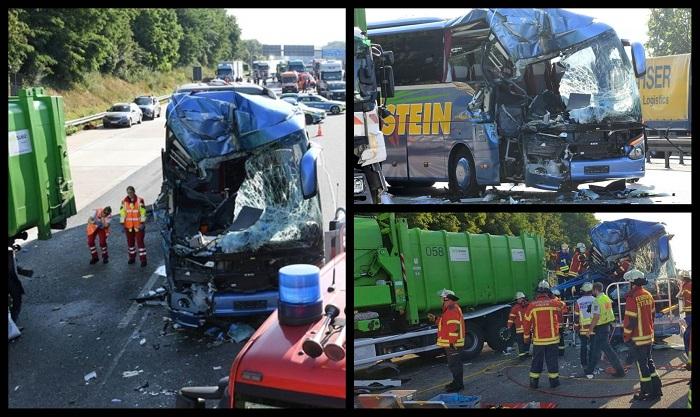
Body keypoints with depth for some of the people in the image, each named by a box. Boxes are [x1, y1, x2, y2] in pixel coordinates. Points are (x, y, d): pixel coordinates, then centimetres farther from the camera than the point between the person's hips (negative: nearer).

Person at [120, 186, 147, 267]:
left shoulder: (140, 200, -9)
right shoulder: (124, 201, 0)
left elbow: (143, 212, -8)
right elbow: (122, 213, 3)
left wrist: (142, 223, -11)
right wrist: (122, 224, 1)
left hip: (138, 225, -4)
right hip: (128, 226, 4)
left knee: (140, 241, -4)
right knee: (130, 242, 14)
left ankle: (143, 259, 0)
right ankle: (132, 257, 29)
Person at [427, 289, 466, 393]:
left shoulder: (452, 310, -19)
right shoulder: (450, 309, 17)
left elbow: (454, 327, -25)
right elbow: (446, 322, 27)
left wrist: (452, 342, -25)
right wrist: (435, 319, 20)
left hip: (453, 344, -11)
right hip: (451, 343, 11)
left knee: (454, 364, -6)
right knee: (454, 363, 17)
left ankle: (458, 384, -2)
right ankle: (457, 382, 25)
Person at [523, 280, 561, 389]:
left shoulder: (532, 305, -6)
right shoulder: (554, 303, -7)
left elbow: (526, 323, -1)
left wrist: (526, 336, 9)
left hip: (538, 339, 1)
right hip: (552, 338, -1)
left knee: (536, 361, 10)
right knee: (552, 360, 9)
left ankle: (534, 382, 14)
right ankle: (554, 381, 14)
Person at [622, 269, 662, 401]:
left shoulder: (632, 297, -20)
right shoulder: (648, 295, 6)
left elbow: (630, 319, -19)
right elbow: (652, 315, 15)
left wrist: (626, 335, -7)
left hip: (639, 337, -8)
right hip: (649, 335, 8)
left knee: (642, 364, 0)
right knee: (649, 361, 17)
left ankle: (646, 392, 5)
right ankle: (656, 389, 21)